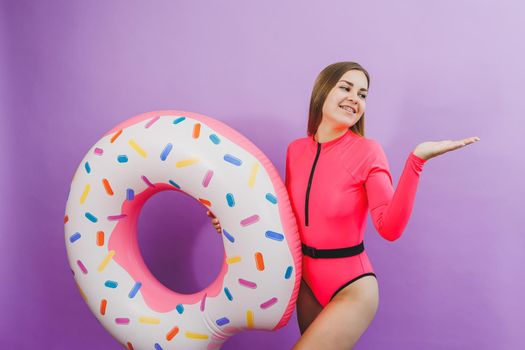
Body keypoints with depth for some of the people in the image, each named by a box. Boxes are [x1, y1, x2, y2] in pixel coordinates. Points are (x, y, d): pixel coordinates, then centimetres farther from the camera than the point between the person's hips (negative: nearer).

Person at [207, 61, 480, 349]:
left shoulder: (367, 151, -15)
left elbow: (390, 228, -25)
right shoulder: (296, 149, -1)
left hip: (351, 287, -5)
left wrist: (415, 160, -33)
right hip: (307, 281, 6)